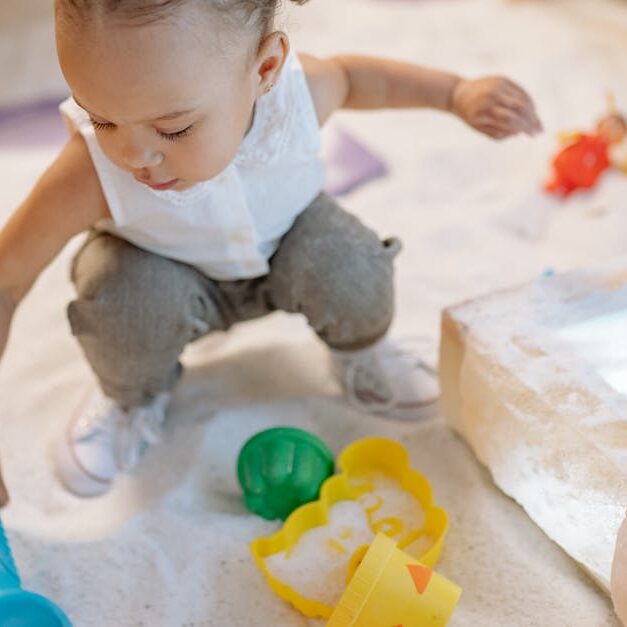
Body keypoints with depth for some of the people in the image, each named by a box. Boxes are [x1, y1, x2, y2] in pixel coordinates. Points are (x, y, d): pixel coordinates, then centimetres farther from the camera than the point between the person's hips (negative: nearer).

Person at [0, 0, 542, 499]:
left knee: (350, 264, -27)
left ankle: (360, 352, 9)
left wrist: (458, 95, -3)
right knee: (122, 292, -32)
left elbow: (350, 76, -5)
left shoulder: (296, 94, -31)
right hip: (171, 279, -1)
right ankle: (132, 398, 3)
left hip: (285, 243, 2)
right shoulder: (91, 176, -39)